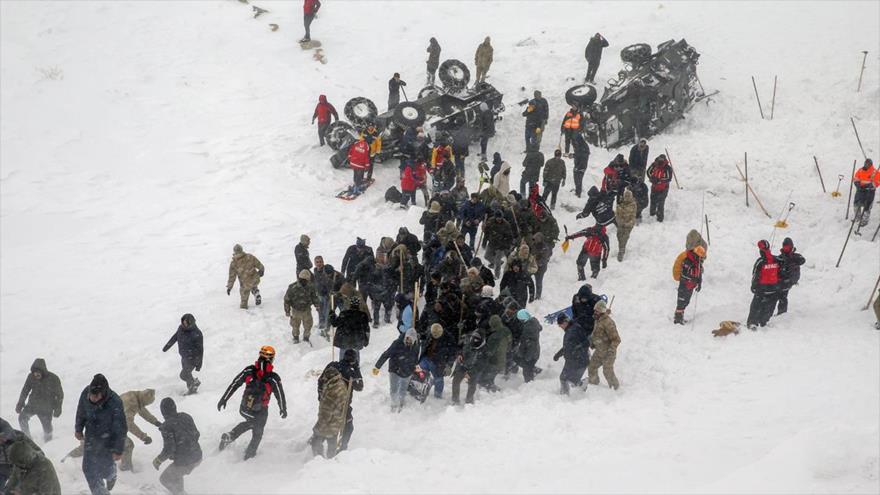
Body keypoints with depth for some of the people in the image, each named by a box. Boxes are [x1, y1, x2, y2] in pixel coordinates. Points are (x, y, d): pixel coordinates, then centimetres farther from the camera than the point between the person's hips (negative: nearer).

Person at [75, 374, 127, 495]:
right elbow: (81, 412, 2)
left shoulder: (115, 403, -34)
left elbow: (120, 429, -23)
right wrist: (78, 429, 15)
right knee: (89, 469, 10)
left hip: (108, 438, -4)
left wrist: (118, 450, -16)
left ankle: (111, 477, 45)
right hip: (91, 436, 4)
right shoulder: (86, 393, -21)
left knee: (106, 468, 9)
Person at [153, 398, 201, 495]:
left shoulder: (166, 426, -19)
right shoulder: (186, 417, 0)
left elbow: (168, 450, -20)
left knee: (164, 479, 20)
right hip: (197, 458, 7)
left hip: (183, 463, -7)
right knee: (175, 473, 35)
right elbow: (196, 434, 12)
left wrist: (158, 460, -2)